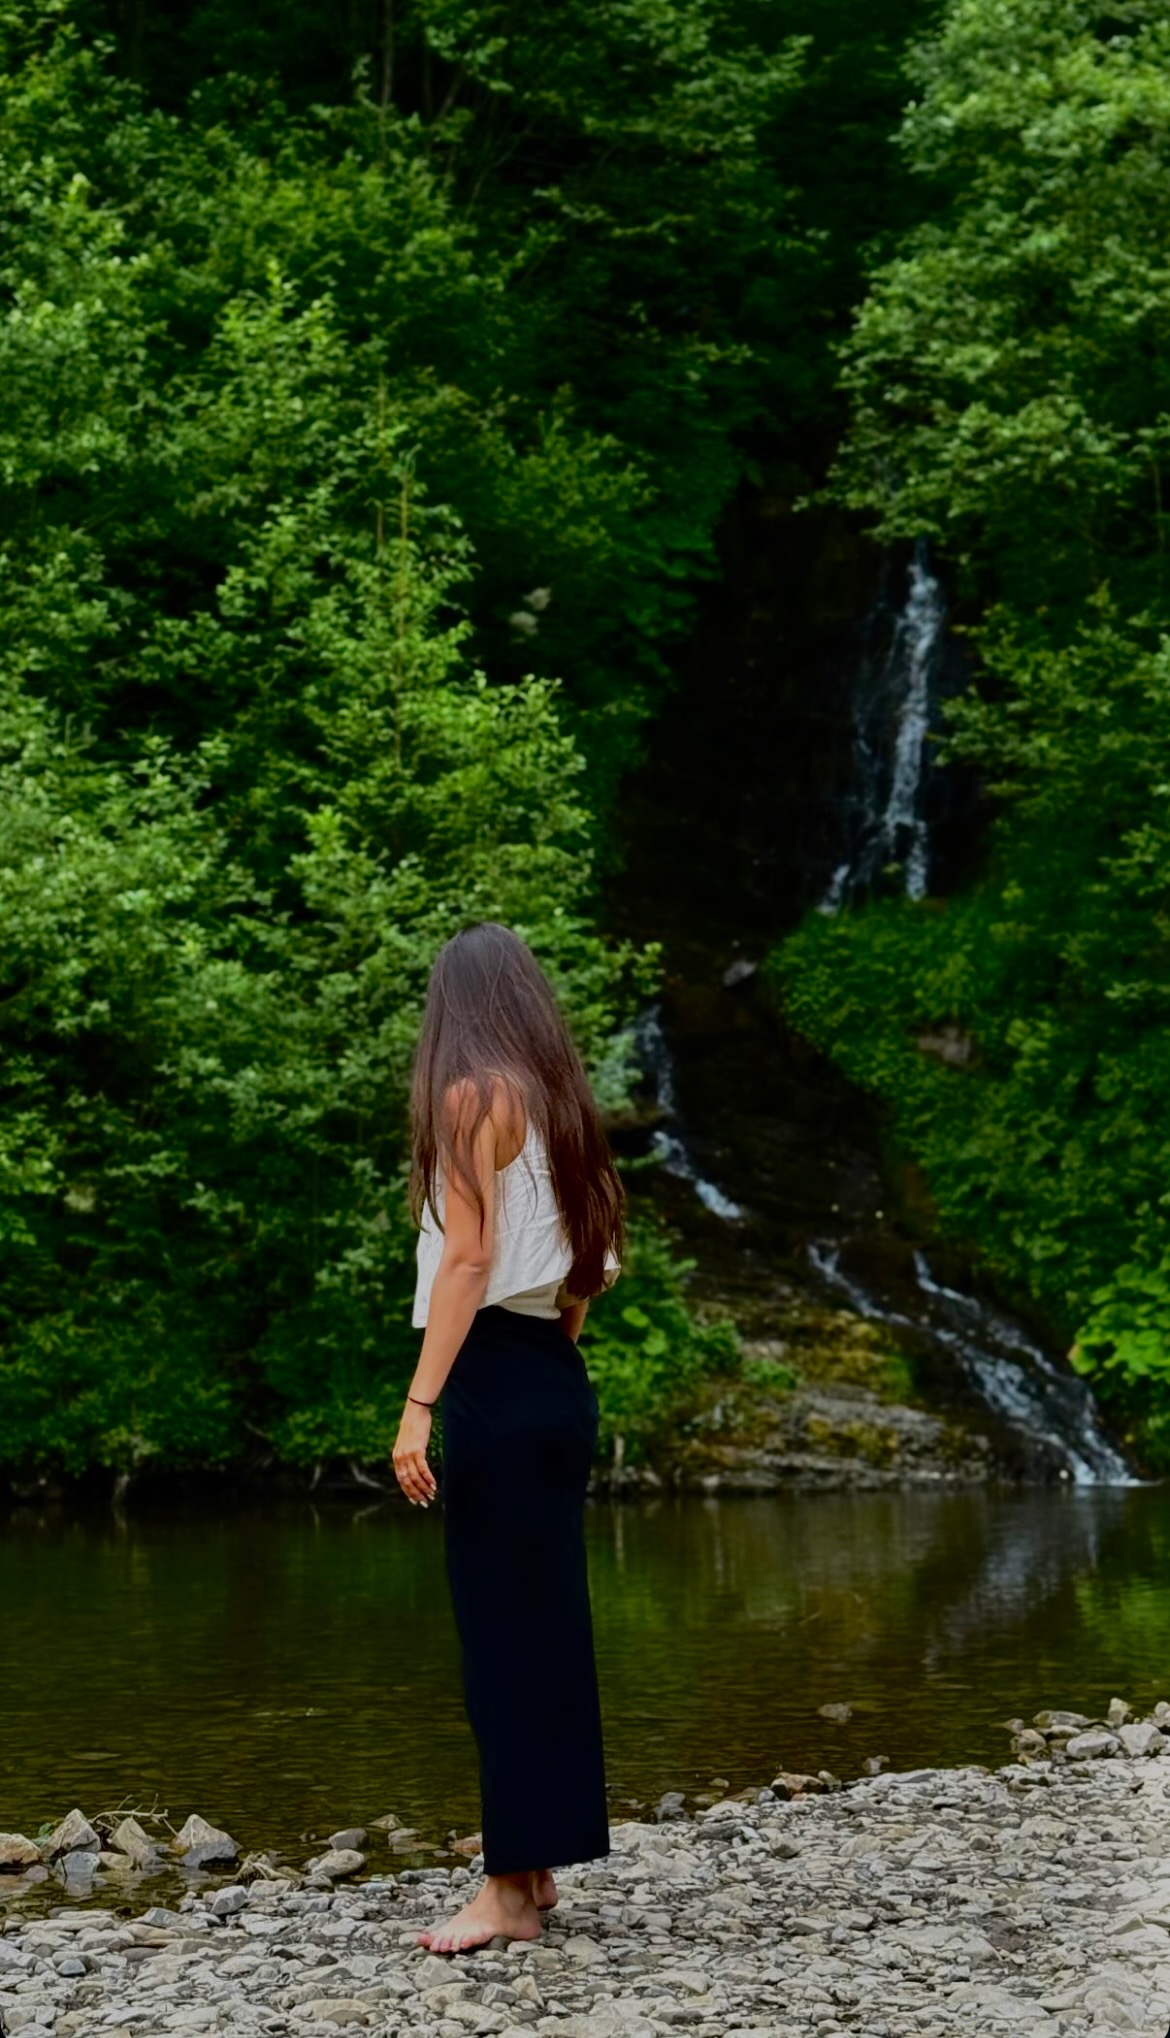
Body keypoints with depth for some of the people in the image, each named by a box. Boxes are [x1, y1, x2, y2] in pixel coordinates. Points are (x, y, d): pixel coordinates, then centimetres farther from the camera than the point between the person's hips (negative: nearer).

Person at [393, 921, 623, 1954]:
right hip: (560, 1379, 8)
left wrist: (419, 1404, -17)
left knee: (503, 1627, -6)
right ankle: (534, 1864, 18)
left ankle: (514, 1889, -4)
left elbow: (468, 1257, -15)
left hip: (497, 1376, -8)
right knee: (547, 1623, 11)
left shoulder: (474, 1096, -8)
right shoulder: (559, 1103, 13)